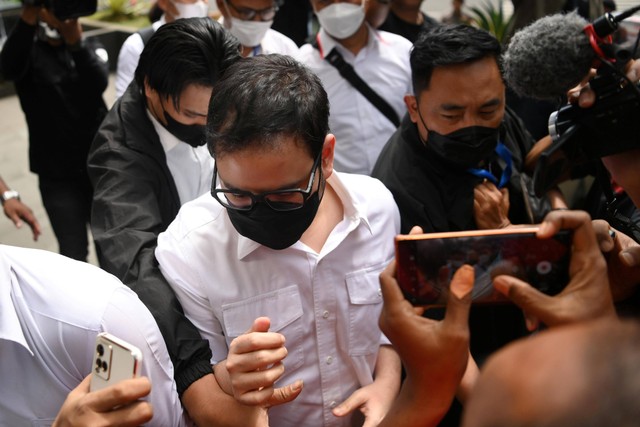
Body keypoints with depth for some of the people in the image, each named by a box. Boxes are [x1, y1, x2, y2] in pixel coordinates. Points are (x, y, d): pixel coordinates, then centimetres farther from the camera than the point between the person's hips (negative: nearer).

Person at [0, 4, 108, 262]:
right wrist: (28, 17, -45)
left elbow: (99, 83, -20)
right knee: (73, 253, 0)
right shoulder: (28, 53, -3)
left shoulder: (92, 49, 3)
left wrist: (75, 40, -39)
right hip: (57, 174, -2)